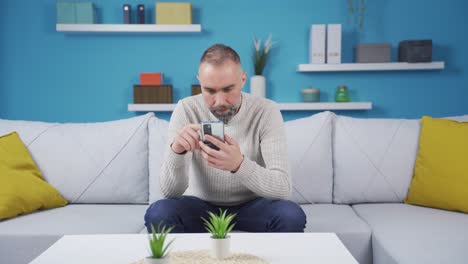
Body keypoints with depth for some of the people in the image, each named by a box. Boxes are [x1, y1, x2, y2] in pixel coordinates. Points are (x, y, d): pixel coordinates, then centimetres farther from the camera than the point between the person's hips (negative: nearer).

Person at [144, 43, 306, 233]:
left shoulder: (266, 111, -16)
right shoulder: (186, 110, -14)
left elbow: (283, 187, -25)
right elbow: (170, 191, -17)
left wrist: (239, 164, -44)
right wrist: (176, 151, -39)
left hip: (252, 205, 0)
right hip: (201, 205, 0)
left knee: (292, 216, -30)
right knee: (158, 214, -30)